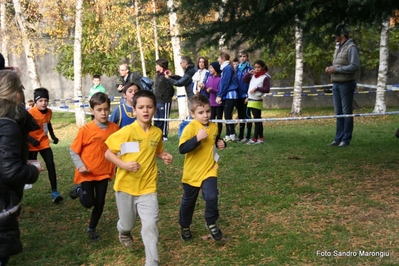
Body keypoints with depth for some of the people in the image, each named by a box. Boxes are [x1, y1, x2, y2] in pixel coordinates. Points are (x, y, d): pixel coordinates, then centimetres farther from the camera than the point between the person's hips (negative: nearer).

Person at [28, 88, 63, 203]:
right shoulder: (30, 113, -21)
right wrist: (31, 139, -27)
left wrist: (53, 136, 15)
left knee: (51, 166, -6)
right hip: (32, 145, -4)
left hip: (44, 143, 4)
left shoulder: (49, 112, -3)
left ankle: (54, 192, -5)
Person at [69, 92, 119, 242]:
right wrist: (80, 166, -18)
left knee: (100, 203, 9)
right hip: (87, 173, -3)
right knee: (88, 203, -7)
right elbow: (73, 150, -7)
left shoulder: (114, 128, -6)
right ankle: (78, 189, 27)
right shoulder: (86, 129, -15)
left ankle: (92, 229, 33)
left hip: (104, 172, 3)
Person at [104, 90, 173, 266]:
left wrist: (165, 156, -4)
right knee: (127, 224, 18)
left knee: (150, 225, -6)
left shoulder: (157, 132, -3)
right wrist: (124, 164, -27)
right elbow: (108, 154, -11)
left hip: (148, 187, 2)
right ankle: (124, 233, 55)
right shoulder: (126, 132, -16)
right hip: (126, 186, -2)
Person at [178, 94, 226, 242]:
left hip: (209, 170, 3)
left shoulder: (214, 126, -1)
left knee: (211, 197, -15)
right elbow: (182, 149, -29)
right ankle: (184, 227, 37)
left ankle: (211, 223, 11)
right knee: (188, 201, 14)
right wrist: (197, 138, -37)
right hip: (192, 172, -3)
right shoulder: (190, 128, -19)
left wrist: (221, 143, -1)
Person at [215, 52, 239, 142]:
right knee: (227, 116, 9)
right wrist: (219, 95, 11)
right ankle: (228, 135, 13)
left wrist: (220, 95, -13)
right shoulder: (225, 68, 18)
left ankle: (232, 136, -2)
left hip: (229, 95, -9)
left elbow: (225, 83, -15)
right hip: (226, 96, 9)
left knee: (228, 116, -7)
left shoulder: (227, 68, -11)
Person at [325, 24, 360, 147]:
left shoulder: (351, 47, -11)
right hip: (336, 84, 8)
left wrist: (336, 69, -17)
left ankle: (346, 139, 6)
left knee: (347, 112, -1)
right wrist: (330, 68, 4)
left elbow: (355, 66, -18)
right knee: (338, 113, 11)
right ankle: (338, 138, 18)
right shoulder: (338, 47, 15)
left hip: (346, 84, -8)